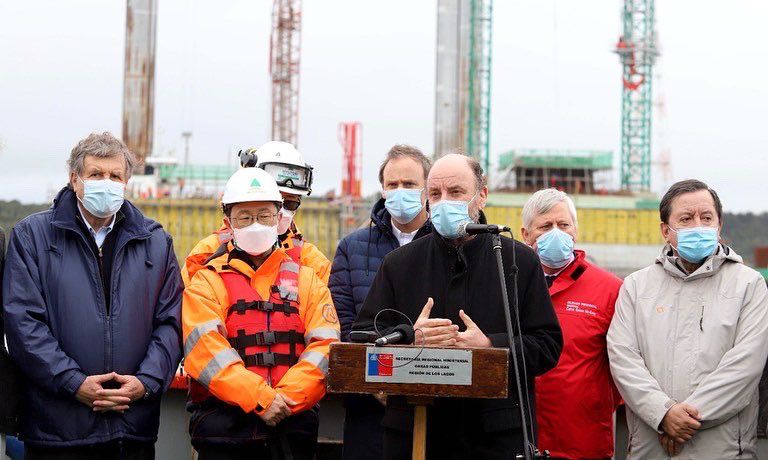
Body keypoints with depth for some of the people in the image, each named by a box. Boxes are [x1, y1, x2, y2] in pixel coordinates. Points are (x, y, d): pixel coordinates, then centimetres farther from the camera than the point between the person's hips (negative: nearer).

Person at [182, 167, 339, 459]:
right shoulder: (207, 282, 5)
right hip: (224, 430, -2)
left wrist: (286, 397, -15)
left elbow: (325, 346, -1)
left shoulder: (306, 280, 11)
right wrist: (260, 399, -19)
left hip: (293, 426, 2)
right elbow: (206, 351, -10)